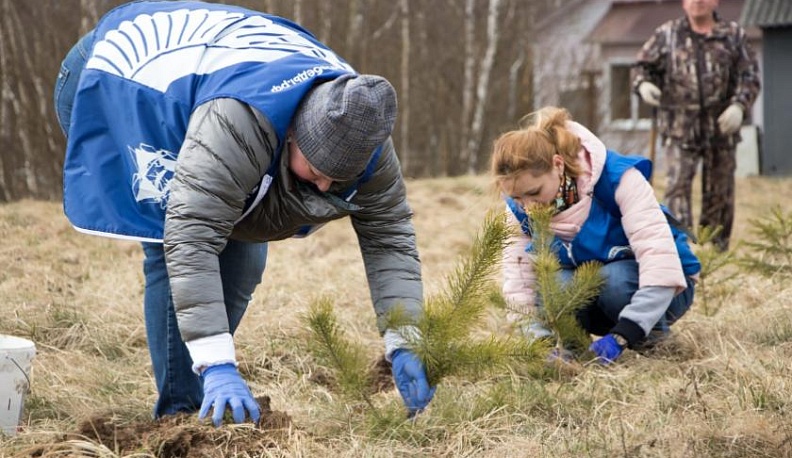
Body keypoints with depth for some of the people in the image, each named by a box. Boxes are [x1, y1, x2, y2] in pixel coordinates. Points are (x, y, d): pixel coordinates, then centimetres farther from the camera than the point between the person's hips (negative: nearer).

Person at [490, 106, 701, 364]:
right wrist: (543, 335, -33)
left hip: (657, 288, -3)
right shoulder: (519, 207, -14)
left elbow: (658, 256, -36)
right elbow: (521, 285, -13)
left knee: (613, 280, -37)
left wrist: (622, 334, -44)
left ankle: (652, 329, -8)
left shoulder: (617, 177, -30)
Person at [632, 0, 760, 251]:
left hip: (721, 126, 2)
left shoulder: (734, 35, 8)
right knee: (678, 186, -14)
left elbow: (749, 75, 3)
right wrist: (643, 84, -14)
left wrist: (739, 105, -14)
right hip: (680, 127, -1)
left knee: (719, 192, 7)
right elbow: (643, 66, 10)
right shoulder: (667, 34, 7)